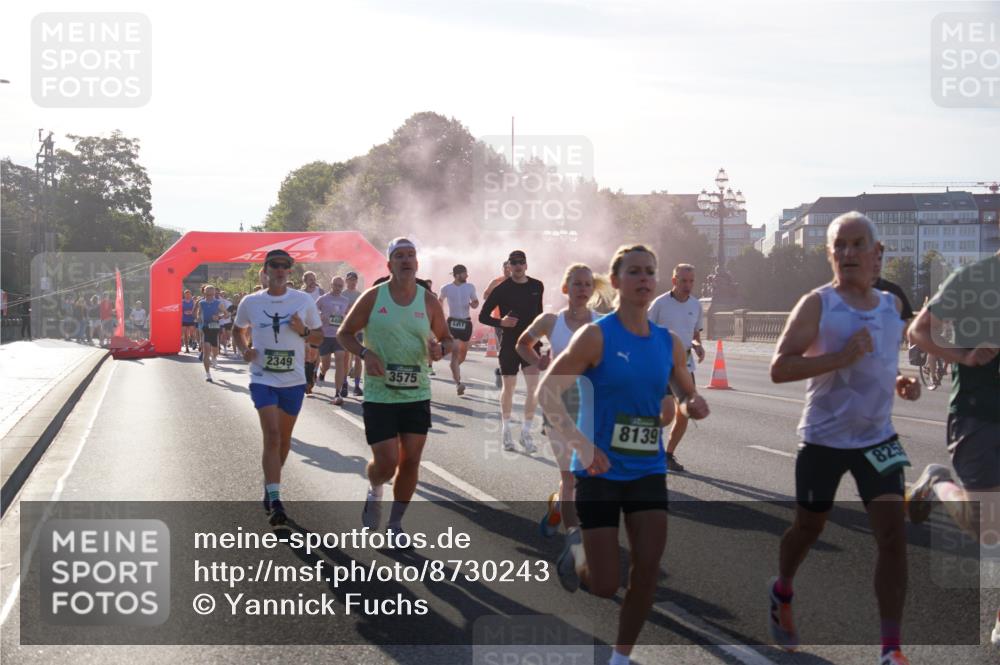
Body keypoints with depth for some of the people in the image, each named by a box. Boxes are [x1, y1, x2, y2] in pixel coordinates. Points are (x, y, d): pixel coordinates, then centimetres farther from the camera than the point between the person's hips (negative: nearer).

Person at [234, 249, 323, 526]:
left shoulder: (304, 301, -1)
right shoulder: (250, 302, -1)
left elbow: (319, 336, 8)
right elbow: (239, 330, 17)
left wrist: (303, 331, -14)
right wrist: (244, 350, -4)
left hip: (294, 380, 2)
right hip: (263, 379, -2)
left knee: (284, 439, 13)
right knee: (272, 435, -15)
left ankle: (270, 487, 37)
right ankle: (275, 502, -16)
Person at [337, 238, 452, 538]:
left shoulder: (429, 301, 3)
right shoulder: (373, 298, -4)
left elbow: (446, 338, 13)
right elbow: (344, 333, 3)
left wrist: (440, 349, -11)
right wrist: (365, 353, -15)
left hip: (417, 394, 3)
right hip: (379, 396, -3)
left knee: (410, 461, 3)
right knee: (386, 463, -8)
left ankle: (396, 523, 21)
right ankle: (374, 492, 28)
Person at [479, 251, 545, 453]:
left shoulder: (537, 287, 5)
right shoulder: (501, 289, -5)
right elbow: (483, 316, -2)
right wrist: (500, 322, -19)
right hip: (509, 344, -2)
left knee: (533, 387, -9)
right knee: (509, 388, 8)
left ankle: (526, 431, -1)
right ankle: (506, 427, 26)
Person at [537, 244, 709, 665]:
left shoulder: (669, 343, 5)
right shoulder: (596, 336, -12)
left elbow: (690, 396, 19)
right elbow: (547, 392, -14)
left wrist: (693, 406, -6)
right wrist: (581, 445, -24)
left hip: (649, 470, 5)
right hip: (601, 471, -4)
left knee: (648, 570, -3)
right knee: (606, 586, -2)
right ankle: (577, 550, 33)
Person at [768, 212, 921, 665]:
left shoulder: (891, 306, 7)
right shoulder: (817, 305, -11)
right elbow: (779, 368, -19)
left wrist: (900, 382, 2)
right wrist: (841, 357, -28)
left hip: (877, 437, 4)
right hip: (824, 438, -3)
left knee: (893, 534, -10)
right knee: (809, 527, 14)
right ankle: (782, 592, 47)